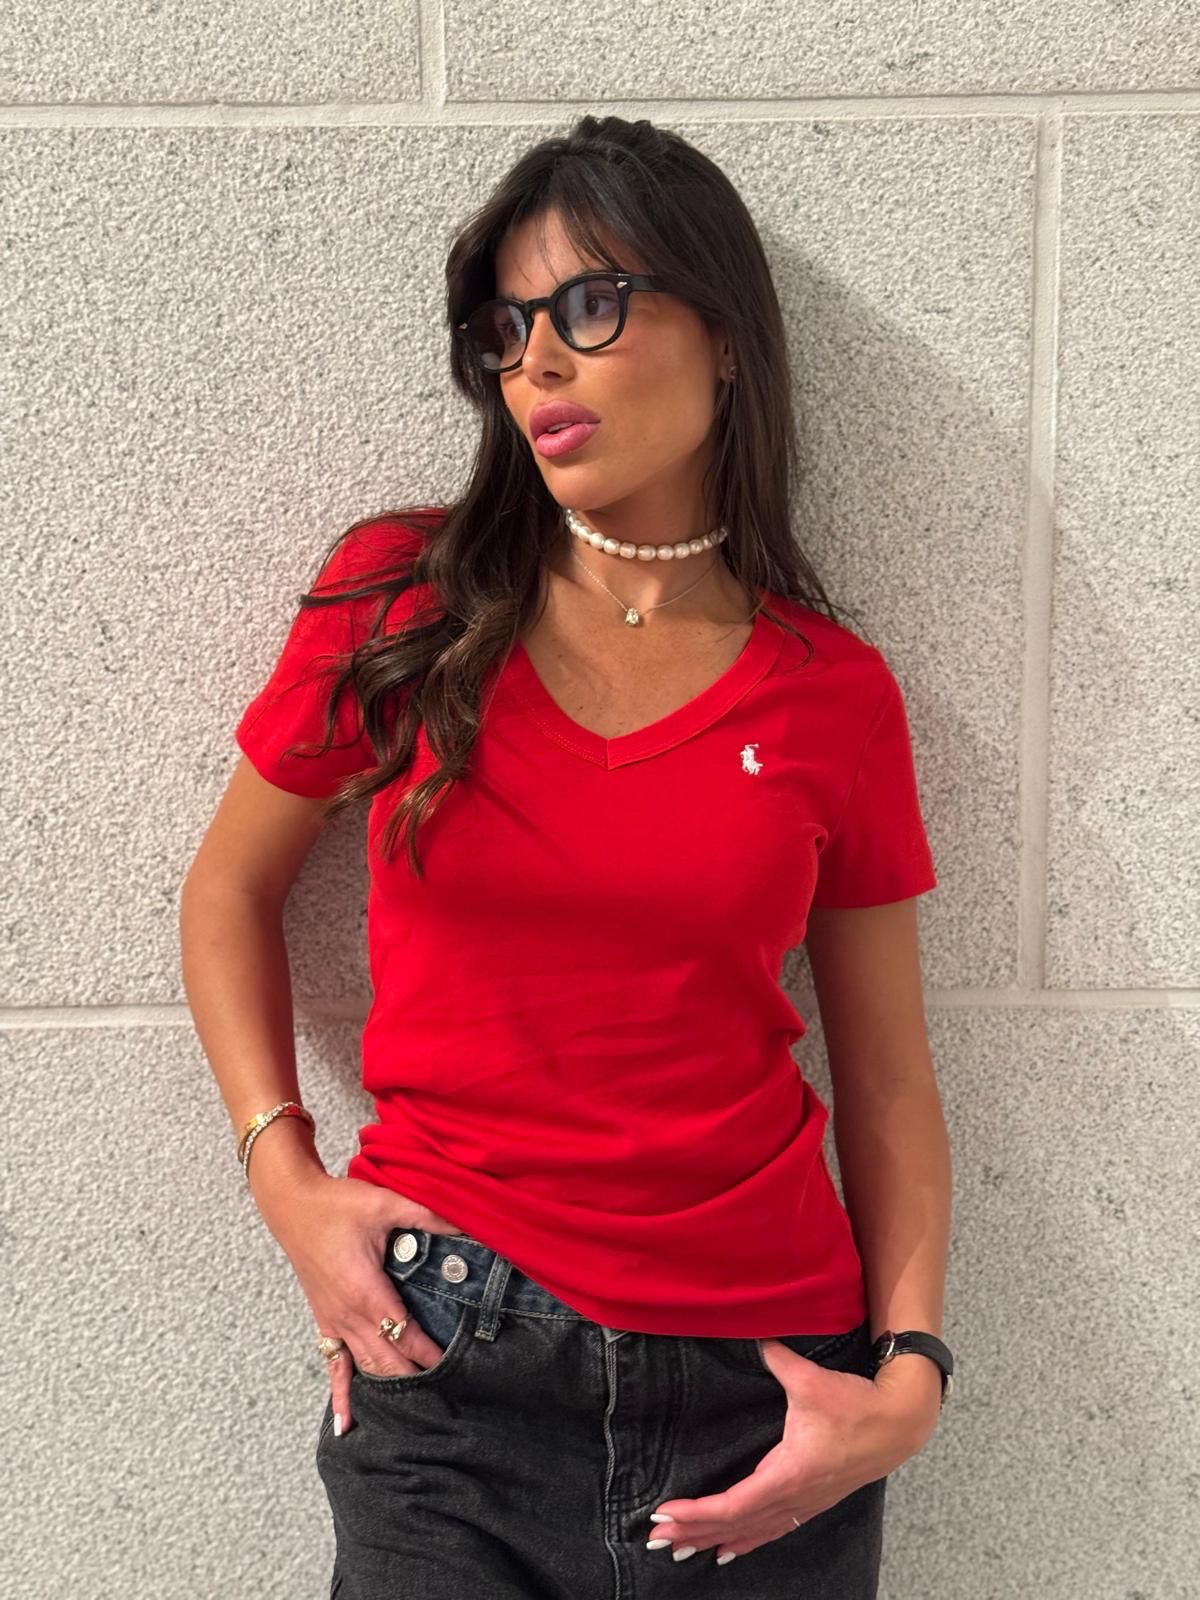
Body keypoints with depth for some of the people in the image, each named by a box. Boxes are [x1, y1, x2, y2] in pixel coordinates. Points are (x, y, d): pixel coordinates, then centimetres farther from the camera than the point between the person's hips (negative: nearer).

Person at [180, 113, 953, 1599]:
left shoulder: (836, 694, -1)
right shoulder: (402, 599, -3)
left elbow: (886, 1081, 4)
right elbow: (229, 890, 7)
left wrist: (909, 1375, -6)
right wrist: (286, 1177, -3)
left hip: (757, 1387, 1)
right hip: (448, 1366, -1)